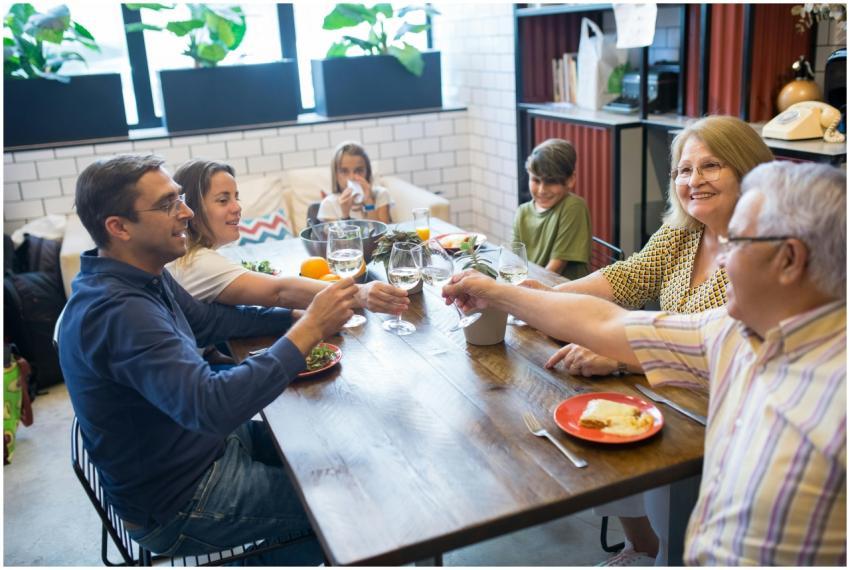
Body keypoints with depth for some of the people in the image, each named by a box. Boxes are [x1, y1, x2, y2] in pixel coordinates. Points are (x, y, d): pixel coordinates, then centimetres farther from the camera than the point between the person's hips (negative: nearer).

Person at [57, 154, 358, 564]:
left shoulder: (142, 277, -3)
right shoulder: (117, 311, -33)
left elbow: (206, 320, 12)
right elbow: (212, 406, -42)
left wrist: (296, 317, -1)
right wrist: (309, 330, -36)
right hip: (176, 503, -9)